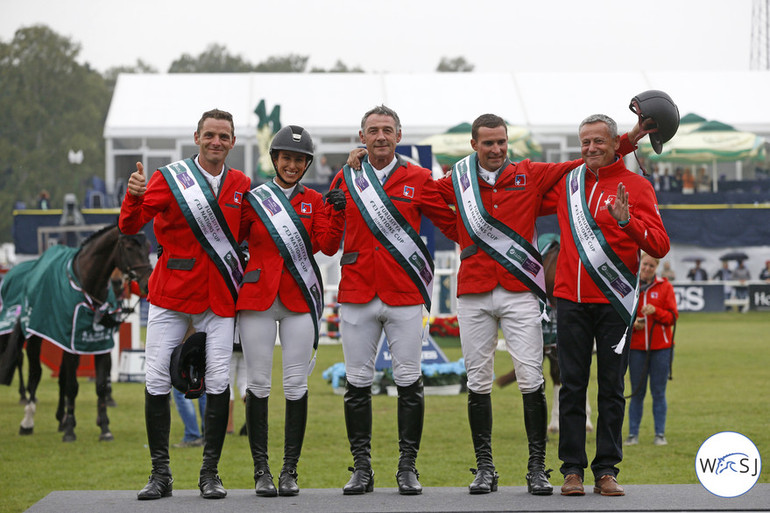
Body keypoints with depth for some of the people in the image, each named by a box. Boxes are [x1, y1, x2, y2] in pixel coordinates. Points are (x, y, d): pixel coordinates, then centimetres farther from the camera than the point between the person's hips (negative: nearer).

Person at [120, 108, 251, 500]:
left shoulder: (242, 186, 7)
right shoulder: (170, 178, -2)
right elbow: (129, 227, -12)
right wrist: (134, 197, -32)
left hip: (219, 298, 2)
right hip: (171, 294, -2)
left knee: (218, 381, -4)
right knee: (157, 380, -3)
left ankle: (210, 472, 5)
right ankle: (160, 472, 5)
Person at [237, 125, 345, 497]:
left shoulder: (314, 201, 10)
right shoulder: (254, 198, 7)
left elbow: (328, 245, -1)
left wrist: (336, 212, -12)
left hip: (300, 299, 1)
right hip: (257, 297, -1)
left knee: (296, 384, -1)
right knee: (258, 383, -2)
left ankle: (290, 470, 6)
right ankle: (261, 471, 5)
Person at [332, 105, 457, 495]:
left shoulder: (418, 180, 4)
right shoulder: (345, 180, 8)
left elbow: (451, 223, 8)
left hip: (404, 294, -1)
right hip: (356, 294, 1)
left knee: (408, 381, -1)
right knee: (357, 382, 3)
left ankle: (408, 467, 7)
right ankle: (361, 468, 10)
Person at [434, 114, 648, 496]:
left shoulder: (531, 176, 7)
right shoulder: (457, 182, 9)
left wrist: (631, 138, 1)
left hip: (520, 293, -1)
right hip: (473, 295, 1)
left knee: (531, 379, -6)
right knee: (478, 381, 3)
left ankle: (537, 468, -1)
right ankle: (484, 468, 10)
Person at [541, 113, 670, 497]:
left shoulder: (635, 186, 0)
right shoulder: (567, 183, 10)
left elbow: (659, 247, -8)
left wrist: (627, 221, -24)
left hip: (613, 302, -3)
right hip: (571, 300, 3)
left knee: (612, 386, 1)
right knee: (572, 385, 2)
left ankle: (607, 469, 7)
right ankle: (572, 469, 5)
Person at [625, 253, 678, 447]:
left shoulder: (665, 287, 2)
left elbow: (673, 316, -1)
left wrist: (655, 311, -18)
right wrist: (632, 323, -13)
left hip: (661, 346, -1)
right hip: (636, 346, 1)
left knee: (658, 392, 2)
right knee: (637, 392, 4)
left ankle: (660, 434, 8)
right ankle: (633, 434, 9)